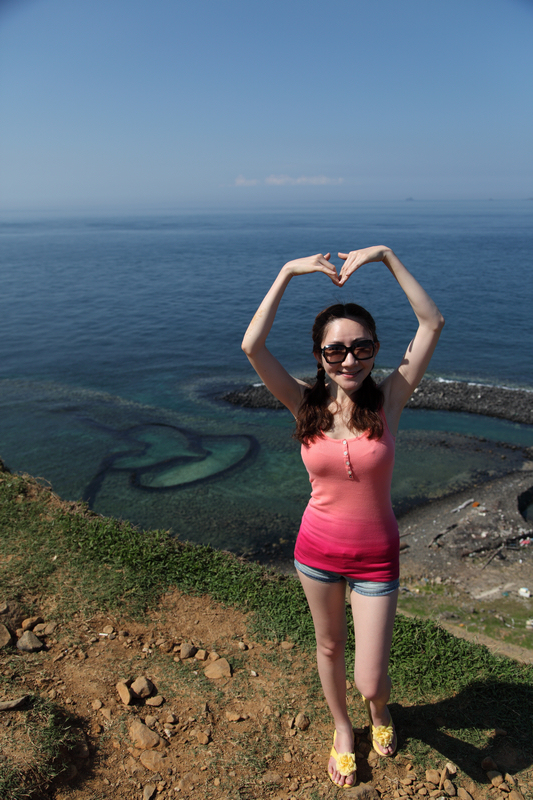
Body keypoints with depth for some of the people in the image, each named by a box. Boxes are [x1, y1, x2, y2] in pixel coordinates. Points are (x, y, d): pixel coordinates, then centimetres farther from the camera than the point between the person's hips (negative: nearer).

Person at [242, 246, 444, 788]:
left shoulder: (388, 401, -13)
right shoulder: (306, 407, -11)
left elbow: (432, 324, -19)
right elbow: (252, 346, -23)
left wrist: (387, 256, -20)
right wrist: (287, 273, -22)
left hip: (375, 557, -1)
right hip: (317, 549, 2)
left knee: (369, 680, 7)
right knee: (329, 648, 23)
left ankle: (379, 710, 46)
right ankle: (341, 728, 53)